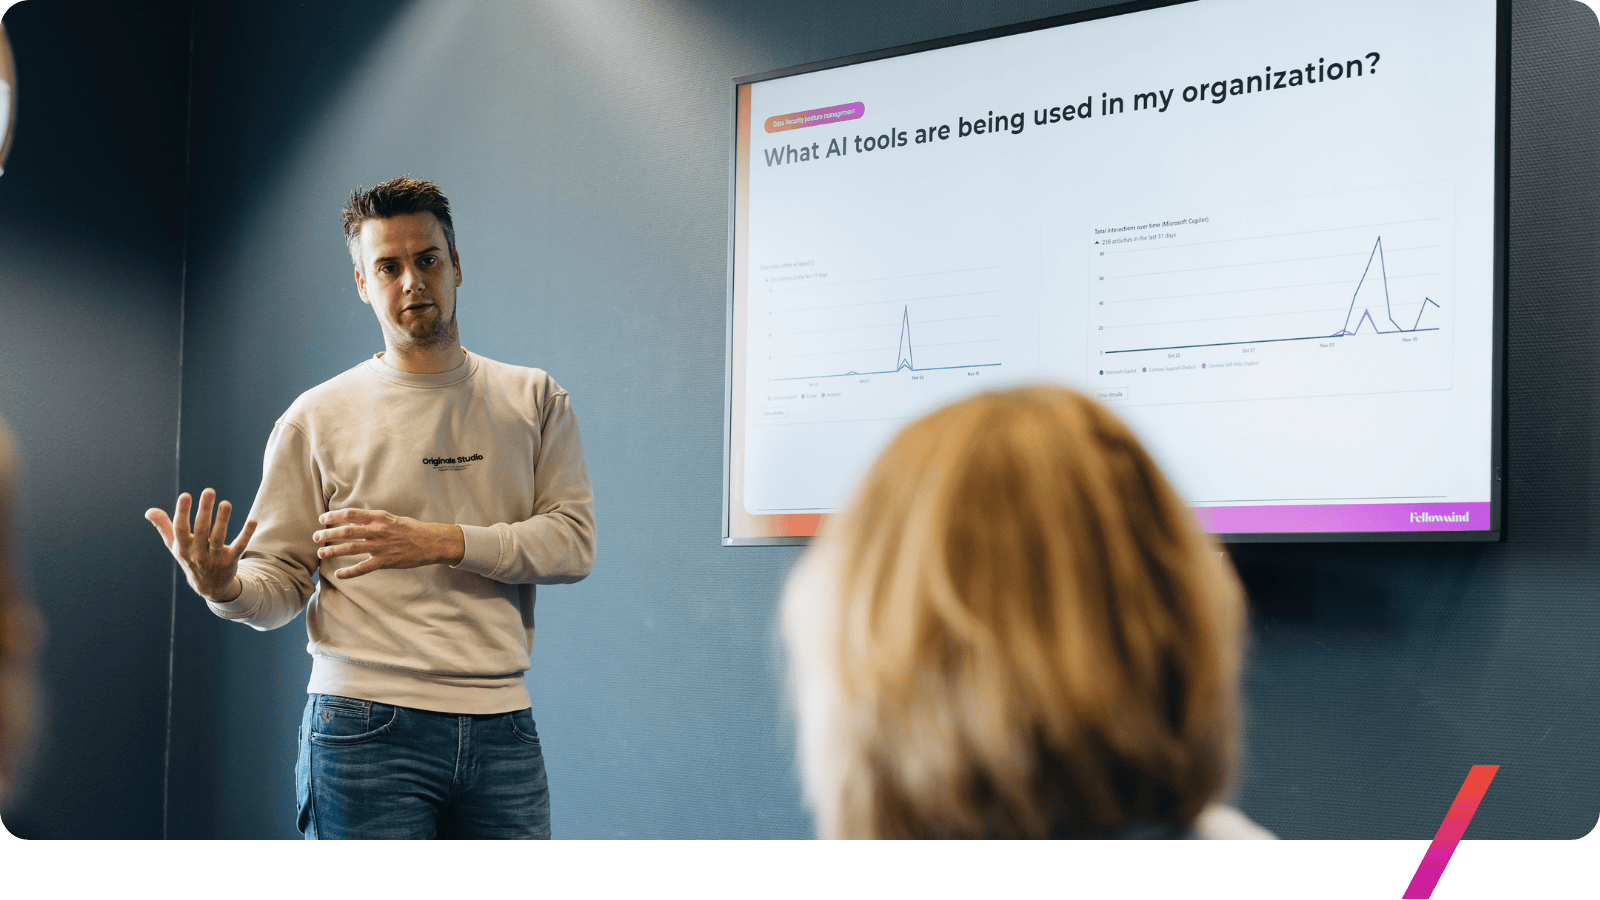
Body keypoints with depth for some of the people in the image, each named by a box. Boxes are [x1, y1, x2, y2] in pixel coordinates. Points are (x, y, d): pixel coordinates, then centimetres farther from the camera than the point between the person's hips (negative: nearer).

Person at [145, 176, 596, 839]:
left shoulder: (533, 400, 10)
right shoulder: (317, 418, 5)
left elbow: (573, 540, -2)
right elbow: (278, 584, 3)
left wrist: (441, 542, -15)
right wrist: (224, 586, -20)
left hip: (502, 727, 2)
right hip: (366, 728, -2)